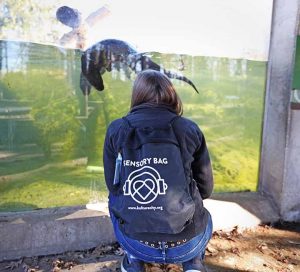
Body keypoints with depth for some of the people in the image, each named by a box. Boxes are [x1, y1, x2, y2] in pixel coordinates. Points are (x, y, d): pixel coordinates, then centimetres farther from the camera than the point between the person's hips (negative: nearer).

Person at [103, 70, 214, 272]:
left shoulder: (116, 129, -4)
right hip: (186, 243, 1)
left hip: (136, 243, 0)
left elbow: (112, 185, 7)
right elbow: (206, 188, 4)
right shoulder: (190, 129, -4)